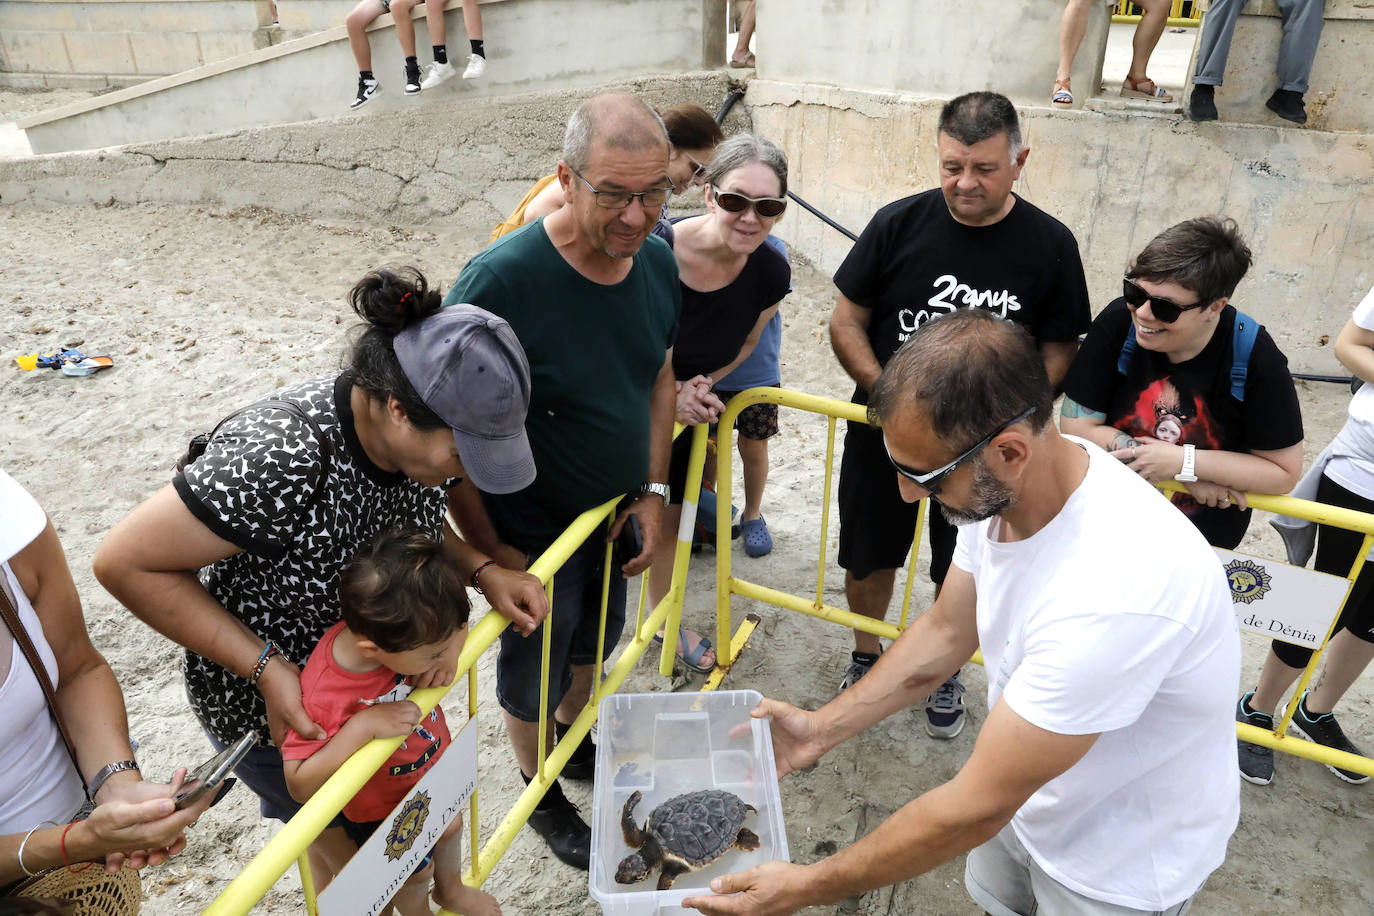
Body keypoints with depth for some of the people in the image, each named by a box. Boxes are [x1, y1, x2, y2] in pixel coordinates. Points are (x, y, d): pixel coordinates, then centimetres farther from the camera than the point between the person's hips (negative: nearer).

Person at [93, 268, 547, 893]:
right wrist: (265, 668, -29)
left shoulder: (430, 436, -18)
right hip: (272, 703, -6)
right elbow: (125, 562, -28)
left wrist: (482, 571, -17)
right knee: (343, 847, 19)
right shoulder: (282, 462, -40)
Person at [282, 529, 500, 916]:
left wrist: (445, 660, -29)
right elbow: (300, 785, -38)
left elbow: (455, 627, -9)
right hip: (384, 810, -4)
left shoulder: (406, 634, -29)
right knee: (414, 873, 25)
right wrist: (363, 727, -47)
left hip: (434, 762, 5)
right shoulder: (324, 696, -43)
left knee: (450, 827, 32)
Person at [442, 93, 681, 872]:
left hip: (619, 513, 6)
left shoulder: (659, 260, -11)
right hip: (533, 530, -6)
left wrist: (654, 492, -2)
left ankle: (575, 738, 58)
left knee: (596, 641, 29)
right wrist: (488, 551, -19)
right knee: (536, 672, 18)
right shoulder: (501, 280, -30)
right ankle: (541, 789, 47)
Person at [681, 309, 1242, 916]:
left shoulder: (1113, 592, -42)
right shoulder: (999, 487, -18)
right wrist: (823, 727, -7)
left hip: (1122, 866, -5)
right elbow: (946, 632, -1)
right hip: (1032, 794, 6)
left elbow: (974, 808, -34)